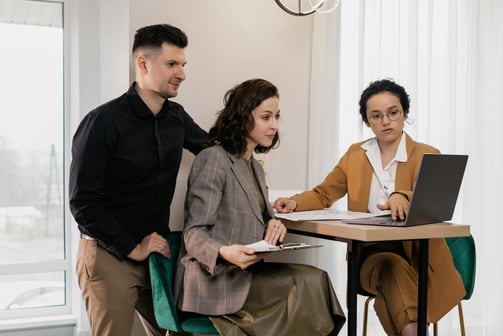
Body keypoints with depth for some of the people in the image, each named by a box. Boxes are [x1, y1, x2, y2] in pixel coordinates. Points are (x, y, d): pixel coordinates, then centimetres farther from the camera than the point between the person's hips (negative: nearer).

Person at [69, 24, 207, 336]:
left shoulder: (176, 116, 3)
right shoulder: (104, 122, -16)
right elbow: (82, 202, -17)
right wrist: (133, 249, -15)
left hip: (157, 252, 6)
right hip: (110, 256, -6)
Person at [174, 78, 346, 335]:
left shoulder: (255, 168, 18)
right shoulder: (214, 159, -9)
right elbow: (194, 233, -13)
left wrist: (273, 226, -3)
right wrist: (225, 253, -33)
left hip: (245, 274, 8)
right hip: (216, 282, -8)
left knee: (313, 281, -17)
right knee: (311, 284, -21)